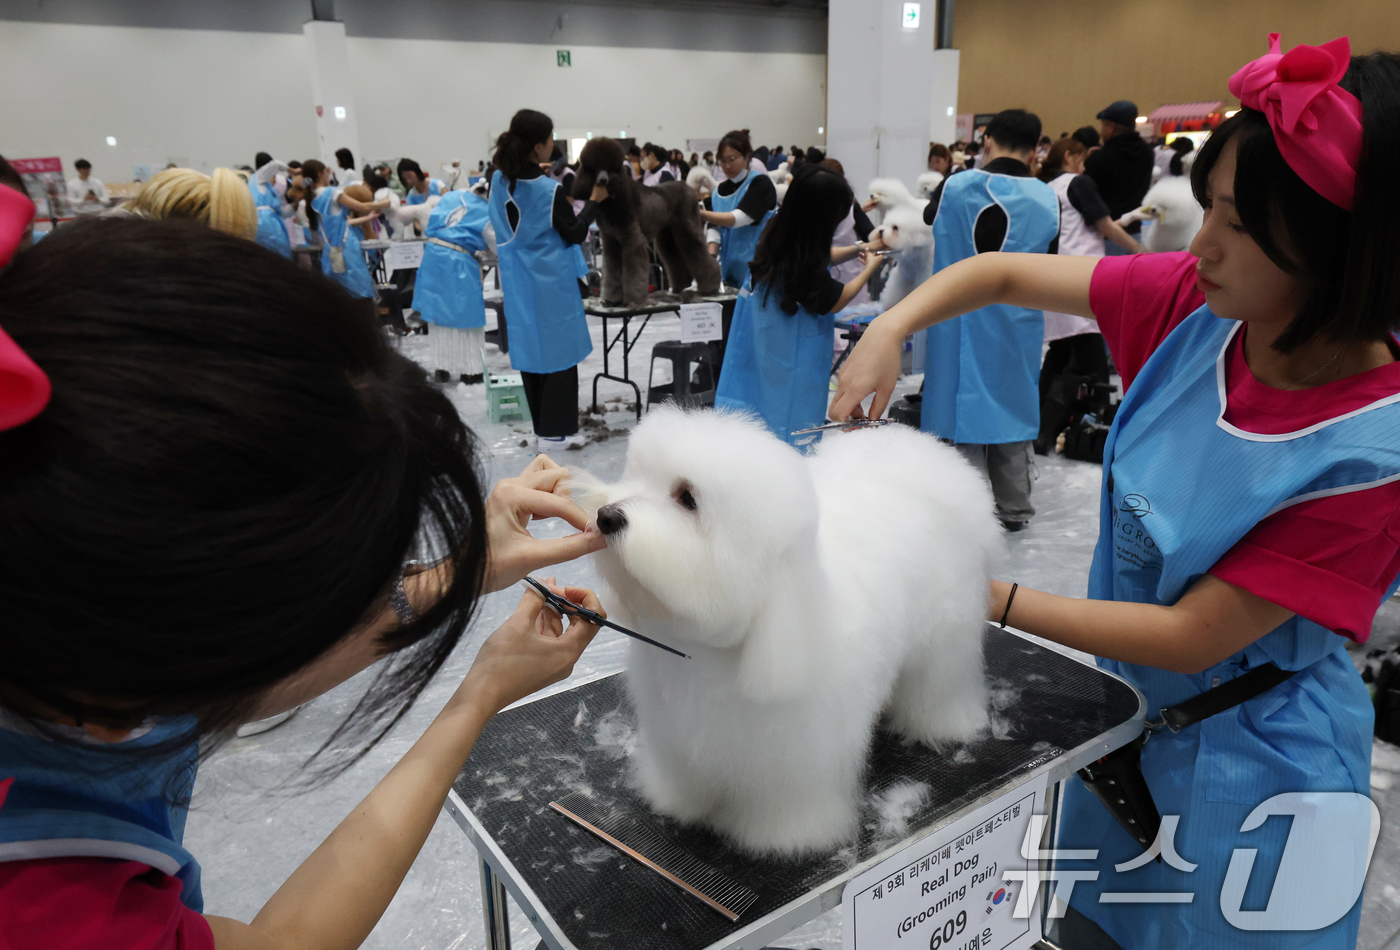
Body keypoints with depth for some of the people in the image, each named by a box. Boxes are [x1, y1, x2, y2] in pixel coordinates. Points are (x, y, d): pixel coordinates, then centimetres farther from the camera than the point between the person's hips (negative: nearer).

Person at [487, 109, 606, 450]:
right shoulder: (549, 190, -18)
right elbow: (575, 234, -10)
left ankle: (542, 425, 22)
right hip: (551, 281, -6)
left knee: (530, 348, 12)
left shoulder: (499, 180, 1)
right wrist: (594, 201, -1)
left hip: (518, 279, 7)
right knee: (558, 349, 3)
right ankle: (555, 431, 6)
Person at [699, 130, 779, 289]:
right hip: (729, 269, 5)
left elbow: (739, 219, -21)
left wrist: (700, 214, -32)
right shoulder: (721, 189, 12)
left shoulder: (761, 183, -7)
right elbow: (714, 226, 6)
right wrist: (711, 256, -13)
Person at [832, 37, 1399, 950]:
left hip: (1249, 762, -4)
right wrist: (888, 330, -23)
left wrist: (993, 598, -25)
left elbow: (1191, 635, -26)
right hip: (1128, 709, 5)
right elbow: (1002, 272, -7)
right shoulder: (1197, 303, -15)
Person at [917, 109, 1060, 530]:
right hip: (1018, 323, 2)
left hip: (962, 322, -2)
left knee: (964, 407, 5)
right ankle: (1014, 509, 26)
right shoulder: (1049, 200, -3)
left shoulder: (956, 187, -9)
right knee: (1013, 405, 15)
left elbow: (929, 217, 13)